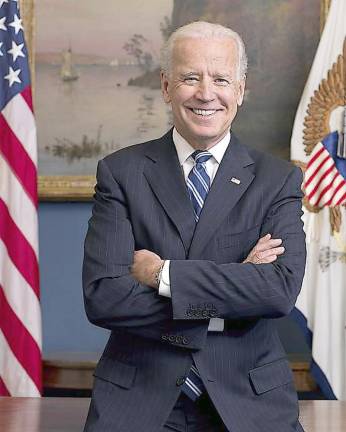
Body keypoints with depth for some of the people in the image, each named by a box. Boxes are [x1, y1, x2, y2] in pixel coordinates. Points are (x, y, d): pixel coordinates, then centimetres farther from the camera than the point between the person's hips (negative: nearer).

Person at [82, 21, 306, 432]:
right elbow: (101, 297, -10)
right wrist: (233, 287, -12)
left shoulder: (279, 179, 3)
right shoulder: (120, 172, 1)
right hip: (137, 398, -1)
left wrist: (163, 274, -14)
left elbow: (282, 288, -12)